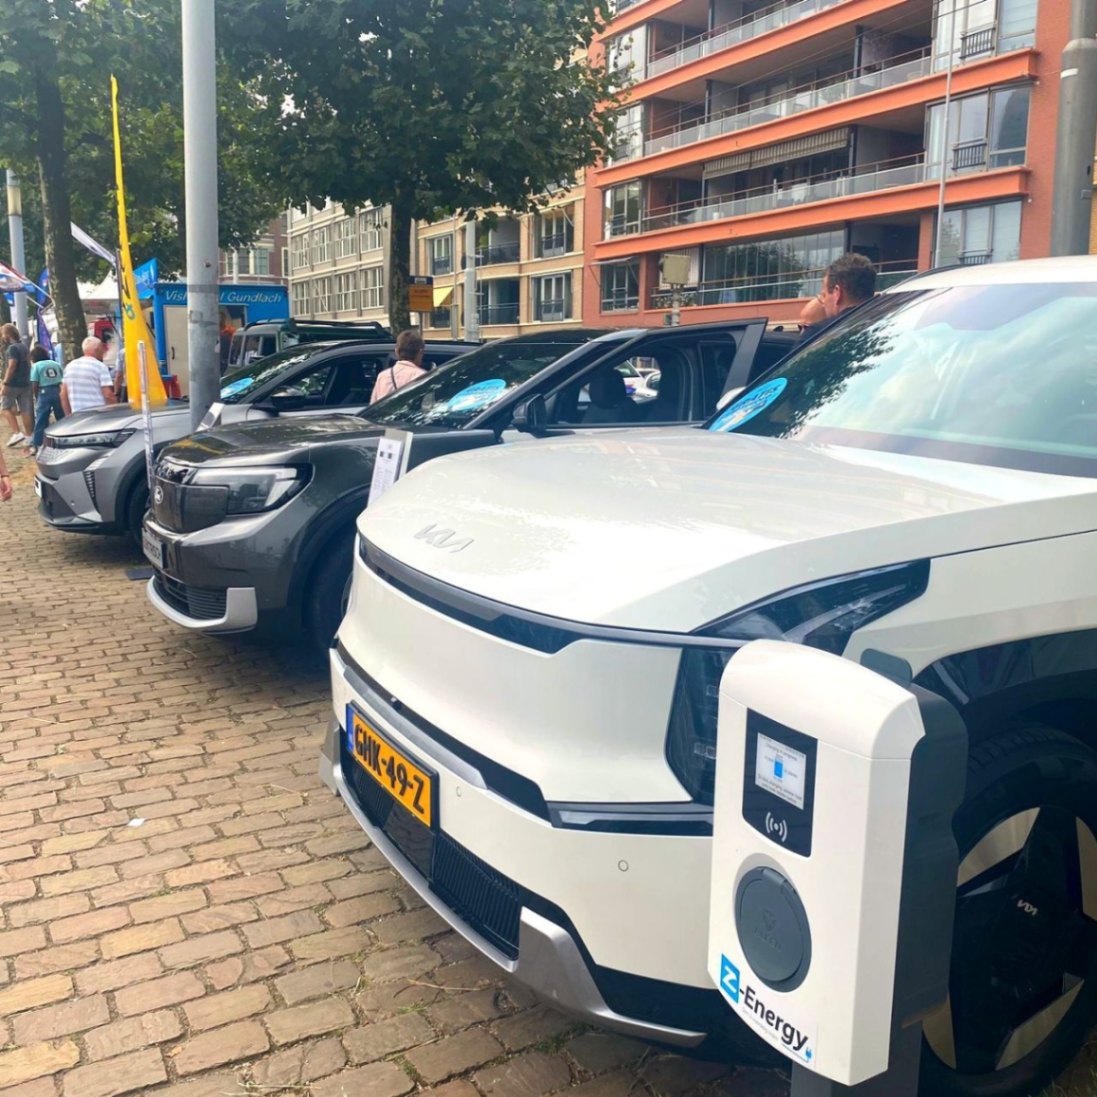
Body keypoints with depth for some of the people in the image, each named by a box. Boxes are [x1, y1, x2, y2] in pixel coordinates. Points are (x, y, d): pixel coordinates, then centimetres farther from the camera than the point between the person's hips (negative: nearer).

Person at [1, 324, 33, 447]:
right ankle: (28, 435, 9)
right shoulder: (23, 347, 14)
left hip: (13, 384, -8)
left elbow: (11, 366, -21)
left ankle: (17, 433, -9)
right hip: (25, 383, 8)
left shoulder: (12, 348, -13)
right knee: (25, 410, 8)